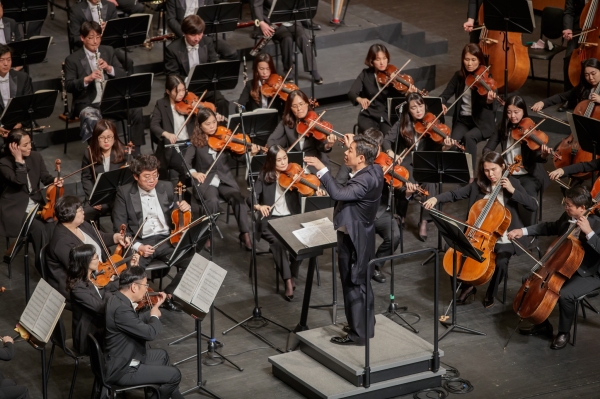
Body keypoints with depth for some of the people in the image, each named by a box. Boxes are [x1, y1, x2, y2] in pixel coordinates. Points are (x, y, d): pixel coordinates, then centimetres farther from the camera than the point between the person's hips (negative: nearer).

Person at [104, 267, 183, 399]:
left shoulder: (118, 299, 2)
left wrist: (156, 306, 17)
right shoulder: (121, 308, -30)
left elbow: (138, 321, 18)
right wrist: (155, 317, -9)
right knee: (174, 374, -3)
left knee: (162, 355, 29)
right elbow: (149, 333, -28)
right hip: (122, 370, -11)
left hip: (122, 359, 11)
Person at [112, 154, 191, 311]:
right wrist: (137, 246, -18)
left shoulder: (166, 187, 9)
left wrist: (185, 208, -5)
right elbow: (120, 227, -3)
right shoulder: (124, 192, -1)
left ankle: (169, 294, 1)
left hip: (166, 240, 3)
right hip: (139, 242, -3)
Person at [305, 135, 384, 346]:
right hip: (359, 236, 10)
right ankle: (366, 325, 37)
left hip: (353, 240, -10)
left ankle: (358, 334, 12)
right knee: (361, 284, 23)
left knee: (354, 286, 2)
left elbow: (338, 193, -43)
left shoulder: (365, 180, -29)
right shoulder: (374, 170, 0)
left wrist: (322, 168, -37)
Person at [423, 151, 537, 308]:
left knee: (501, 263, -29)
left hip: (503, 239, -3)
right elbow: (454, 195, 2)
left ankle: (490, 294, 2)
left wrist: (512, 191, -21)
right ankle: (467, 286, 9)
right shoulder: (478, 185, 3)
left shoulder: (512, 183, -4)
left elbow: (533, 206, -12)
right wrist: (436, 198, -16)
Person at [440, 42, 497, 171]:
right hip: (462, 120, 3)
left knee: (468, 137, -34)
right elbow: (445, 95, 2)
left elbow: (486, 101, -23)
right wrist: (442, 104, -22)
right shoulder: (459, 76, 3)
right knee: (454, 141, -28)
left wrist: (489, 100, -47)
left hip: (482, 122, -3)